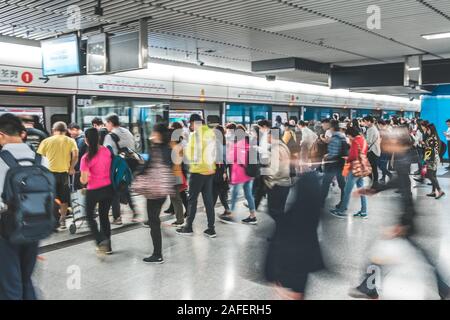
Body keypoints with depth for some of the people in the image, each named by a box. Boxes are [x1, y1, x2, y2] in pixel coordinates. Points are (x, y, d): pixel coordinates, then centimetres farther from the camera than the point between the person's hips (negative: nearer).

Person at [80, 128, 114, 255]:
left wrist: (81, 178, 5)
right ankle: (107, 246, 24)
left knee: (90, 216, 16)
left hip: (94, 191, -4)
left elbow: (84, 180, -15)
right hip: (108, 188, 5)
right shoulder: (107, 151, -5)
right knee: (104, 216, 18)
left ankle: (101, 240, -3)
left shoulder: (86, 158, -17)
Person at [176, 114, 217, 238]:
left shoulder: (196, 133, -10)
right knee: (209, 200, 8)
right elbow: (212, 151, 9)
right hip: (210, 170, 6)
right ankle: (211, 229, 9)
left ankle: (188, 227, 12)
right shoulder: (211, 133, 9)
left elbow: (191, 152, -9)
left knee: (192, 199, 4)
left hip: (198, 171, -6)